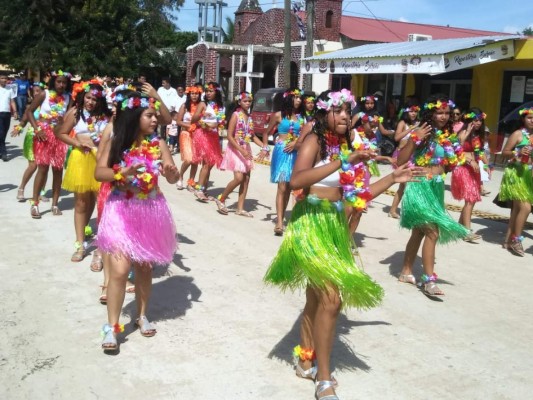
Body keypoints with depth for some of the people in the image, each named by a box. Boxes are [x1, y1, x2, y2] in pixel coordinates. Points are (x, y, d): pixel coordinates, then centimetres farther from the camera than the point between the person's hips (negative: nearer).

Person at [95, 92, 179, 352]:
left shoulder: (158, 144, -1)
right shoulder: (117, 143, -5)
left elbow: (173, 178, -5)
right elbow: (99, 173, -13)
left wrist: (171, 171, -28)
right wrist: (123, 173, -30)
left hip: (150, 211, 2)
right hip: (122, 211, -2)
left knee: (144, 267, 14)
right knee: (119, 270, -9)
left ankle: (142, 316, 32)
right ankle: (112, 326, 3)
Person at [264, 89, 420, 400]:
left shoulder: (344, 145, 12)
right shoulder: (315, 141, -9)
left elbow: (356, 195, 14)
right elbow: (296, 180, -28)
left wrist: (392, 179, 15)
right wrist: (343, 162, -31)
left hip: (335, 226, 8)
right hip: (312, 225, -7)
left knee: (316, 299, 16)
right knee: (330, 299, -13)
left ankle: (306, 361, 32)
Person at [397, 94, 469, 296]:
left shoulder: (448, 136, 8)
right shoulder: (422, 133, -12)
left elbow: (450, 165, 18)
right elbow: (400, 161, -19)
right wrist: (414, 140, -27)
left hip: (436, 187, 8)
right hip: (420, 187, -8)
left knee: (419, 231, 15)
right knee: (432, 232, -14)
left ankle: (406, 272, 28)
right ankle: (429, 280, -7)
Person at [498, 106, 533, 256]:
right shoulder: (518, 134, -6)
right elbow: (504, 152, -8)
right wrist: (518, 153, -23)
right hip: (516, 174, -7)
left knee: (517, 208, 10)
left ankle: (509, 240, 18)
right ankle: (516, 240, -2)